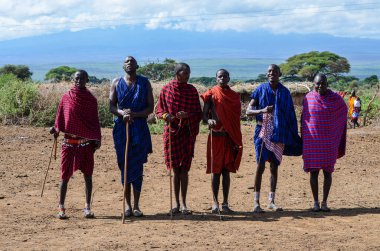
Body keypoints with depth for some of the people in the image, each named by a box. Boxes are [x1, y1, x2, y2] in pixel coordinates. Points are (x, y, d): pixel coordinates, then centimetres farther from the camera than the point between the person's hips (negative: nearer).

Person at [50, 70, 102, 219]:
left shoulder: (91, 100, 5)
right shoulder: (66, 98, 3)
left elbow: (95, 121, 7)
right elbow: (60, 117, 9)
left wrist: (97, 139, 1)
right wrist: (56, 129, -5)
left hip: (87, 142, 1)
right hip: (69, 142, -1)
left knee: (88, 175, 2)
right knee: (65, 175, 1)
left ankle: (88, 207, 9)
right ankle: (61, 208, 8)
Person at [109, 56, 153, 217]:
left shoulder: (144, 83, 5)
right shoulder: (117, 83, 7)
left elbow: (150, 107, 1)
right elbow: (111, 106, 3)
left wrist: (134, 114, -15)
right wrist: (122, 113, -18)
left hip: (140, 128, -1)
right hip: (121, 128, 1)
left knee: (138, 167, -1)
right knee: (124, 166, 3)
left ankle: (136, 205, 7)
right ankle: (128, 205, 12)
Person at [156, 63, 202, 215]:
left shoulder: (192, 90, 3)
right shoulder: (166, 90, 1)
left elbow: (198, 114, 3)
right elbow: (159, 111, 6)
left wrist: (187, 115, -17)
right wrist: (166, 116, -16)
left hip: (187, 132, 0)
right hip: (172, 132, 0)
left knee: (184, 168, -1)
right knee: (176, 169, 4)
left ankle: (183, 204, 3)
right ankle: (176, 204, 11)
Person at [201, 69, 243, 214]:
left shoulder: (235, 96, 10)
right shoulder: (211, 95, 0)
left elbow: (237, 118, 12)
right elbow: (204, 115, -4)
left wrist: (237, 141, 7)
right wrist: (208, 120, -28)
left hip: (230, 138, 3)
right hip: (216, 136, -3)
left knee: (226, 170, 5)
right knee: (216, 170, 0)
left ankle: (225, 203, 9)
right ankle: (215, 203, 6)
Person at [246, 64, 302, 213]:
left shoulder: (284, 92, 7)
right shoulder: (260, 90, 0)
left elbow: (290, 116, 10)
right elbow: (248, 111, -1)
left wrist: (293, 136, 6)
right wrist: (262, 110, -20)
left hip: (279, 133, 3)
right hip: (263, 131, -3)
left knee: (275, 166, 6)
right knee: (260, 165, -9)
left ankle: (271, 201, 13)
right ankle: (256, 202, -7)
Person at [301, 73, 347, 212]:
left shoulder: (335, 98, -3)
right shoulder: (308, 98, -2)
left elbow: (344, 110, 17)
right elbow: (303, 118, 5)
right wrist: (302, 138, 5)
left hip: (329, 141, 0)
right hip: (312, 141, 0)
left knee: (327, 171, 1)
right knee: (313, 171, 1)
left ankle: (324, 202, 11)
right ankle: (316, 202, 10)